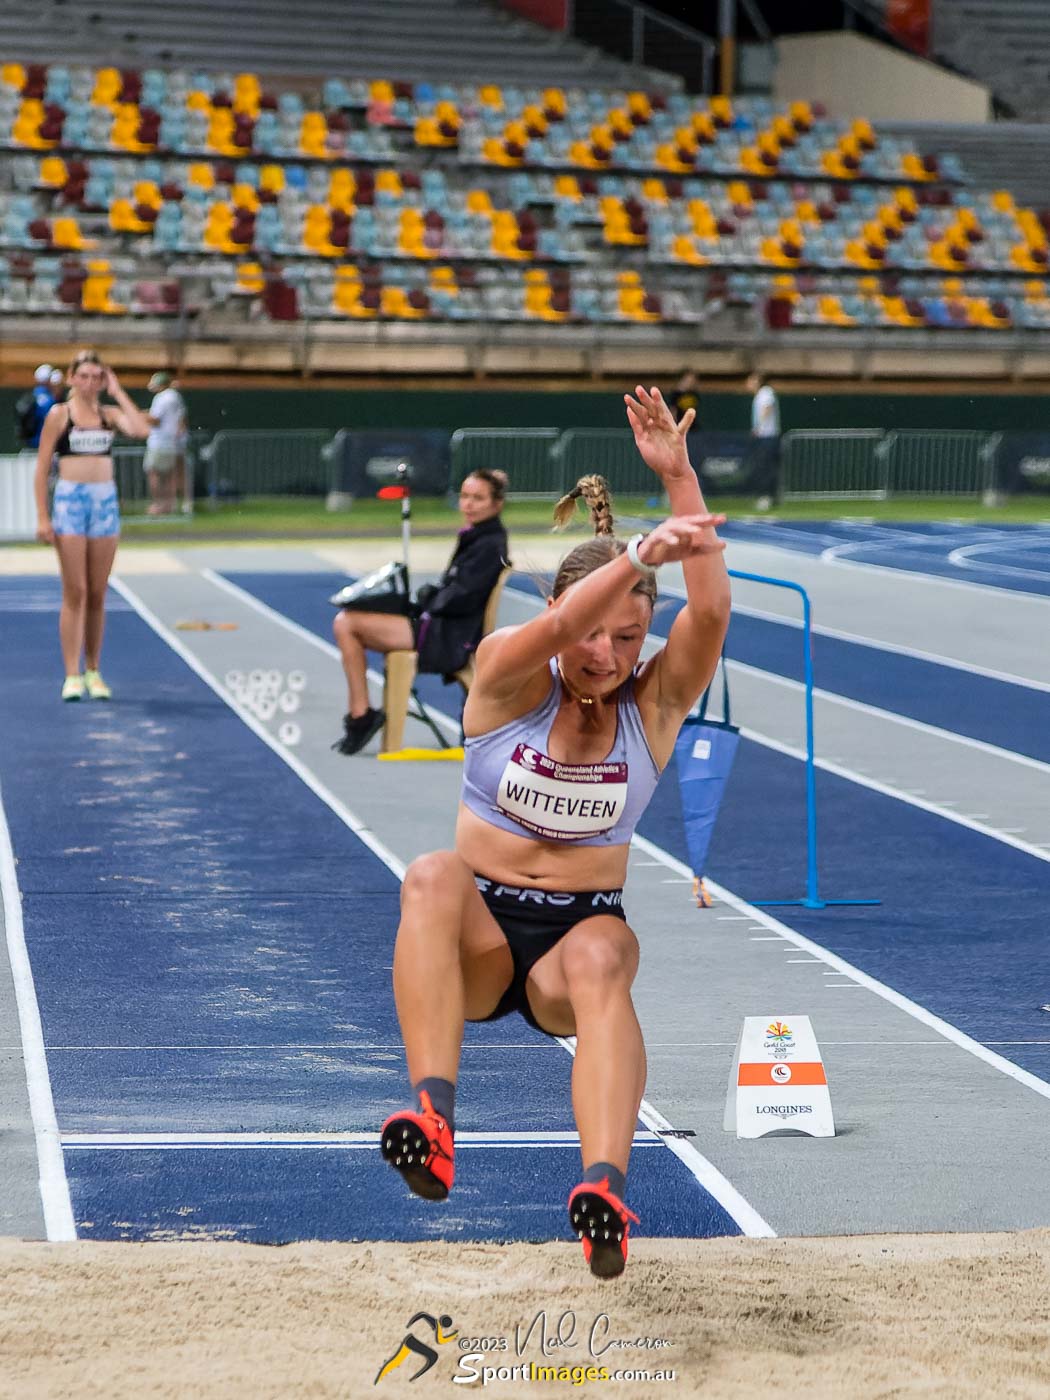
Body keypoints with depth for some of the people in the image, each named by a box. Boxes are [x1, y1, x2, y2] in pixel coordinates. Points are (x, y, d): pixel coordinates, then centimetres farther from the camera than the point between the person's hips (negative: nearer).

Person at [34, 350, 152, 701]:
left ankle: (93, 671, 14)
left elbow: (141, 429, -12)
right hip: (70, 500, -3)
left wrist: (117, 392, -4)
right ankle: (72, 675, -4)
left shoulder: (109, 413, 8)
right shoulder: (59, 415, 0)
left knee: (97, 595, 6)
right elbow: (42, 467, -1)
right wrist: (42, 517, -8)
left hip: (105, 501, 3)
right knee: (75, 593, -6)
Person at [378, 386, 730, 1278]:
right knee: (434, 877, -35)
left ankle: (606, 1186, -56)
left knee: (600, 959, -37)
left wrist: (677, 476, -28)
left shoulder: (653, 703, 0)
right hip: (482, 935, 0)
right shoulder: (508, 678, -3)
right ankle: (434, 1118, -51)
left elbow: (711, 613, -18)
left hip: (581, 932, 0)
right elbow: (559, 623, -27)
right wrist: (642, 554, -44)